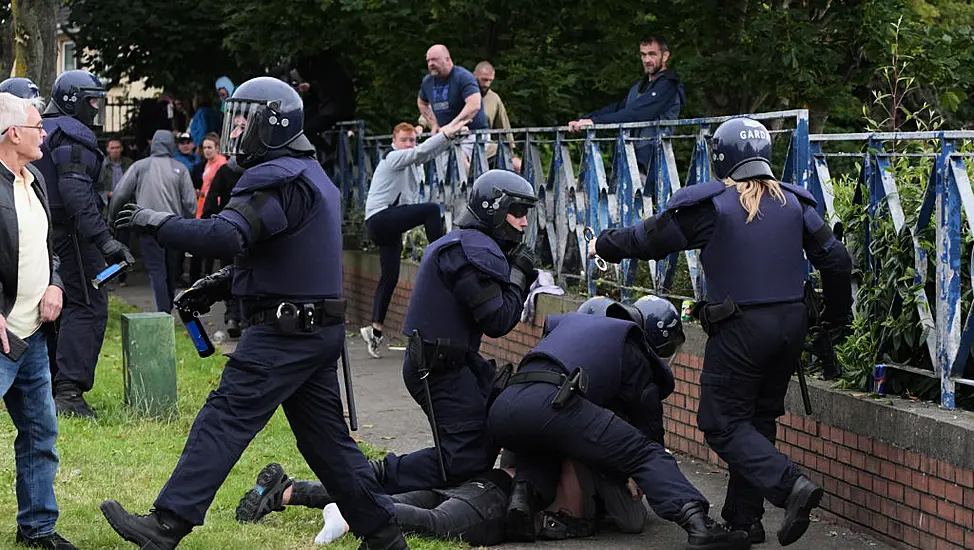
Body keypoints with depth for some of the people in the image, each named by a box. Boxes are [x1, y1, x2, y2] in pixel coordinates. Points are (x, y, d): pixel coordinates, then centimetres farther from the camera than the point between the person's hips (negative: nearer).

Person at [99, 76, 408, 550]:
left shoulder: (278, 179, -14)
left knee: (225, 418, -11)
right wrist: (217, 285, 15)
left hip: (286, 331, -10)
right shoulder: (313, 176, 19)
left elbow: (226, 237, -28)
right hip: (321, 328, 10)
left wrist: (156, 224, -18)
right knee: (325, 435, 14)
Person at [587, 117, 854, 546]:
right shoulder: (793, 202, 6)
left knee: (723, 423, 1)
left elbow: (647, 238, 2)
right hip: (792, 323, 6)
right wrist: (837, 316, 23)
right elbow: (836, 260, 8)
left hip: (740, 328, -6)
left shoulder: (710, 204, -7)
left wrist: (602, 245, 21)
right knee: (758, 418, 17)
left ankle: (789, 484, -20)